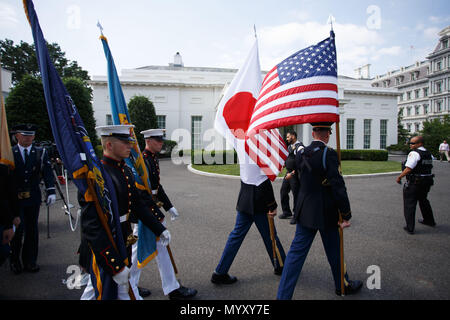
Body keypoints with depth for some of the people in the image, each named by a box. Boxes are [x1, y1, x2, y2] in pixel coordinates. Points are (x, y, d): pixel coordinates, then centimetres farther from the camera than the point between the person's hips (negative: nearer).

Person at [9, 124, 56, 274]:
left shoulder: (41, 153, 5)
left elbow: (48, 173, -4)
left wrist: (51, 192, -16)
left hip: (33, 197, 2)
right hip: (14, 198, -1)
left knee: (32, 229, 9)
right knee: (16, 229, 2)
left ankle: (30, 261, 22)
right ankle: (15, 261, 22)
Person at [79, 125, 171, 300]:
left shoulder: (126, 170, 4)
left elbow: (138, 203, 13)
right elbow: (92, 225, -29)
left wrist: (159, 229, 12)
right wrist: (115, 265, -29)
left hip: (123, 244, 8)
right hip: (103, 247, -8)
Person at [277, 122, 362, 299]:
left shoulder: (301, 153, -1)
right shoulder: (329, 154, -18)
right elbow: (338, 187, -20)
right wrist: (346, 215, -13)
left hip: (305, 211, 4)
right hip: (327, 214, -4)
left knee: (297, 251, 8)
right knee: (334, 251, 18)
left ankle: (283, 295, 10)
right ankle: (342, 285, 42)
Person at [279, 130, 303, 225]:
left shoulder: (299, 146, -14)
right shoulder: (289, 146, 14)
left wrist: (292, 173, -23)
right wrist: (284, 164, 11)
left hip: (295, 174, -9)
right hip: (288, 173, 9)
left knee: (296, 194, -2)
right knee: (283, 191, 13)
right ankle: (286, 212, 28)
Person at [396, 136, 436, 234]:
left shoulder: (414, 153, -17)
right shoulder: (429, 154, 11)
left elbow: (408, 169, -23)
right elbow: (430, 167, 18)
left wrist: (399, 177, -12)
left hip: (414, 183, -9)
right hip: (427, 182, 9)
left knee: (409, 205, 0)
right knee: (423, 201, 28)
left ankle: (410, 228, 3)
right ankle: (429, 221, 45)